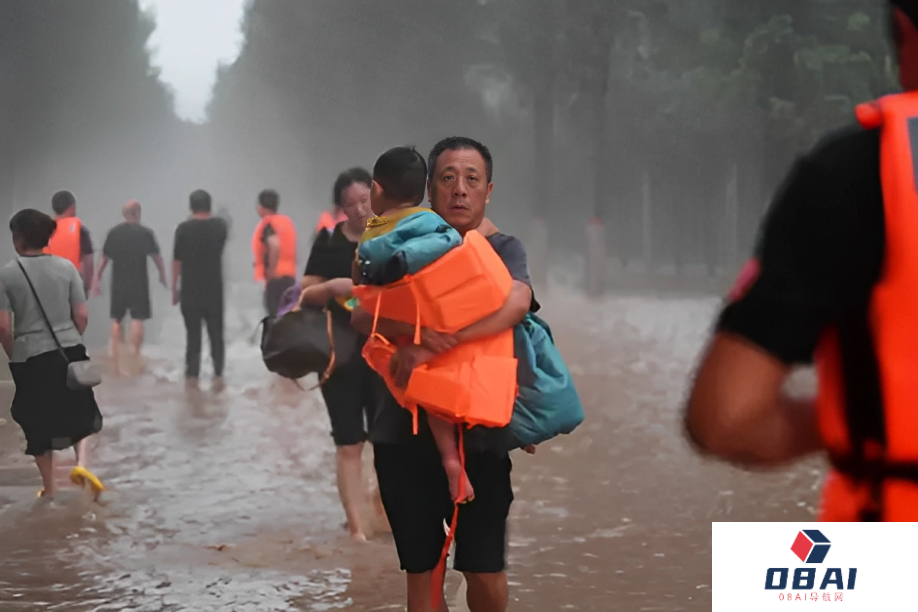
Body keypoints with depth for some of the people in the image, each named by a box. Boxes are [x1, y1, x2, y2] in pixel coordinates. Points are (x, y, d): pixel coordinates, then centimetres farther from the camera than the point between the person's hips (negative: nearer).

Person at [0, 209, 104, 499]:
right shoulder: (66, 267, -3)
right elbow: (82, 317, -2)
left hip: (30, 357, -2)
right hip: (69, 352, 2)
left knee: (38, 422, 13)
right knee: (79, 411, 20)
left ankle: (49, 486, 21)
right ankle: (81, 463, -3)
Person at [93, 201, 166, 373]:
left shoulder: (114, 232, 2)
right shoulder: (145, 233, -7)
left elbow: (104, 258, 4)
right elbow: (157, 257, -3)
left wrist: (98, 279, 11)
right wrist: (163, 276, 11)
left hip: (118, 283, 3)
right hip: (138, 283, -3)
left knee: (116, 320, 11)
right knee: (137, 319, 1)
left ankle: (116, 358, 11)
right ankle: (135, 357, -4)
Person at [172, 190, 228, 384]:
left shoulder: (184, 228, -9)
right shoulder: (220, 226, -1)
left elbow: (177, 260, -8)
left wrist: (174, 288, 1)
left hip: (190, 289, -2)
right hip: (214, 288, 2)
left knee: (193, 332, 4)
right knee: (216, 331, 10)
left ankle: (192, 372, 5)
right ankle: (218, 371, 9)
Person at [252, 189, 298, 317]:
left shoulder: (268, 224, -10)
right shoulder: (286, 221, 15)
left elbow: (275, 246, -27)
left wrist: (271, 270, -17)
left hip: (276, 278, -9)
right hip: (289, 276, 9)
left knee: (275, 315, -8)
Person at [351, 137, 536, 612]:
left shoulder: (503, 249, -1)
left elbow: (516, 304, -23)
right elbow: (362, 315, -8)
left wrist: (434, 345, -29)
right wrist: (410, 330, -29)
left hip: (479, 434, -2)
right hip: (405, 433, 2)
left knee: (485, 573, 0)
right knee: (420, 569, 7)